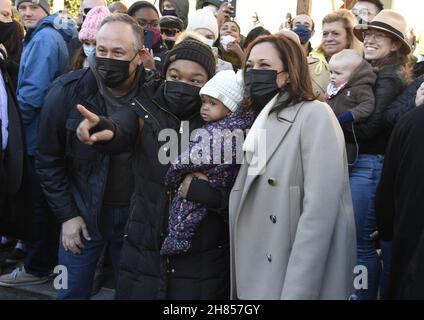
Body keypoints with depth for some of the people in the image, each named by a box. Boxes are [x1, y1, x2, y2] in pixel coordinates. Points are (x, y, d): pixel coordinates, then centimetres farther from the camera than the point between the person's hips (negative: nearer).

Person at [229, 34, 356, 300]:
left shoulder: (315, 115, -10)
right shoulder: (261, 123, 15)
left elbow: (319, 211, -20)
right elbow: (248, 204, 12)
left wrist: (296, 292, -24)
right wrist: (239, 282, 5)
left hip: (302, 284, -7)